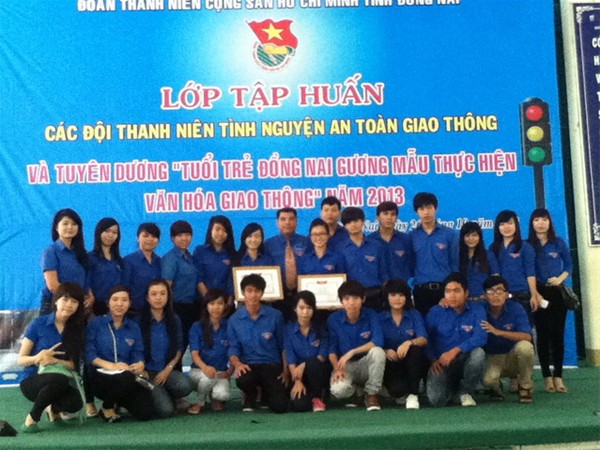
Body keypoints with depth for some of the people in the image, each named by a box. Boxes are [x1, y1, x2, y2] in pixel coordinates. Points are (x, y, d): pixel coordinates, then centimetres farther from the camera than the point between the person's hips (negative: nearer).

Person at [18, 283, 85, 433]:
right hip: (32, 380, -3)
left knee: (75, 403, -32)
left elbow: (73, 364, 0)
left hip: (60, 380, 3)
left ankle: (53, 408, 6)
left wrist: (53, 360, -19)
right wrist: (38, 358, -25)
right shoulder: (38, 323, -5)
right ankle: (32, 418, -13)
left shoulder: (77, 330, 4)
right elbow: (21, 360, -3)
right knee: (59, 379, -39)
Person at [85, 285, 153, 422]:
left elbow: (138, 354, 6)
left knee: (145, 412, -21)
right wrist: (111, 365, -24)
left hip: (128, 378, 4)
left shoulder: (134, 327, 15)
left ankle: (119, 401, 15)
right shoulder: (96, 323, 4)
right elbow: (89, 354, -7)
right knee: (126, 376, -38)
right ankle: (107, 407, -6)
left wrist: (140, 365, -19)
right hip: (100, 375, -4)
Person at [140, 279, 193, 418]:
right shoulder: (139, 320, -5)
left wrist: (168, 369, -5)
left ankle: (166, 396, 4)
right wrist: (142, 372, -12)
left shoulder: (174, 319, 6)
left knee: (185, 385, -30)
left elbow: (179, 349, 8)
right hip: (147, 372, -3)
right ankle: (155, 398, 12)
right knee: (165, 410, -24)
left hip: (167, 371, 4)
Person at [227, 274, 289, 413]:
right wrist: (237, 364, -21)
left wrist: (286, 370, -1)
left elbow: (283, 346, 5)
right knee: (242, 380, -38)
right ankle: (250, 396, 4)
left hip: (272, 365, 0)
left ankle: (267, 392, 23)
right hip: (249, 365, 0)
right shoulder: (234, 320, 1)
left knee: (280, 406, -17)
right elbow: (233, 348, 0)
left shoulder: (275, 316, -1)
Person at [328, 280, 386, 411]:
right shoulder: (334, 319, -8)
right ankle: (354, 390, 9)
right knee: (338, 390, -33)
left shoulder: (371, 315, -10)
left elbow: (378, 341, -23)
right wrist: (337, 369, -23)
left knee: (377, 351, -34)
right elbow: (332, 349, -6)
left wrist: (351, 352, -28)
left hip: (366, 365, 0)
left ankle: (371, 394, -11)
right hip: (345, 366, 0)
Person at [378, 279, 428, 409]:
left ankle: (413, 394, -18)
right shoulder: (380, 318, 4)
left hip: (413, 364, 1)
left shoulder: (414, 315, 5)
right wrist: (385, 351, -27)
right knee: (397, 389, -33)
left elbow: (423, 339, -10)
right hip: (392, 364, -1)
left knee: (415, 349, -34)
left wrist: (409, 343, -32)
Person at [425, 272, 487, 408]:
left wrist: (455, 350, -29)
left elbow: (480, 337, -19)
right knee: (436, 399, -24)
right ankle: (451, 388, 17)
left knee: (478, 353, -34)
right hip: (440, 363, 0)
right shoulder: (435, 312, 1)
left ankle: (465, 392, -5)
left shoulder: (477, 310, -4)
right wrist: (433, 360, -16)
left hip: (465, 360, 0)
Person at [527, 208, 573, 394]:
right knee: (543, 334, 0)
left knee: (557, 333, 0)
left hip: (557, 292, 1)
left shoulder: (558, 243, 6)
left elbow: (569, 265, 8)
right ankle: (547, 377, 3)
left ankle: (558, 376, 4)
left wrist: (560, 278, -10)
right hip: (538, 292, -1)